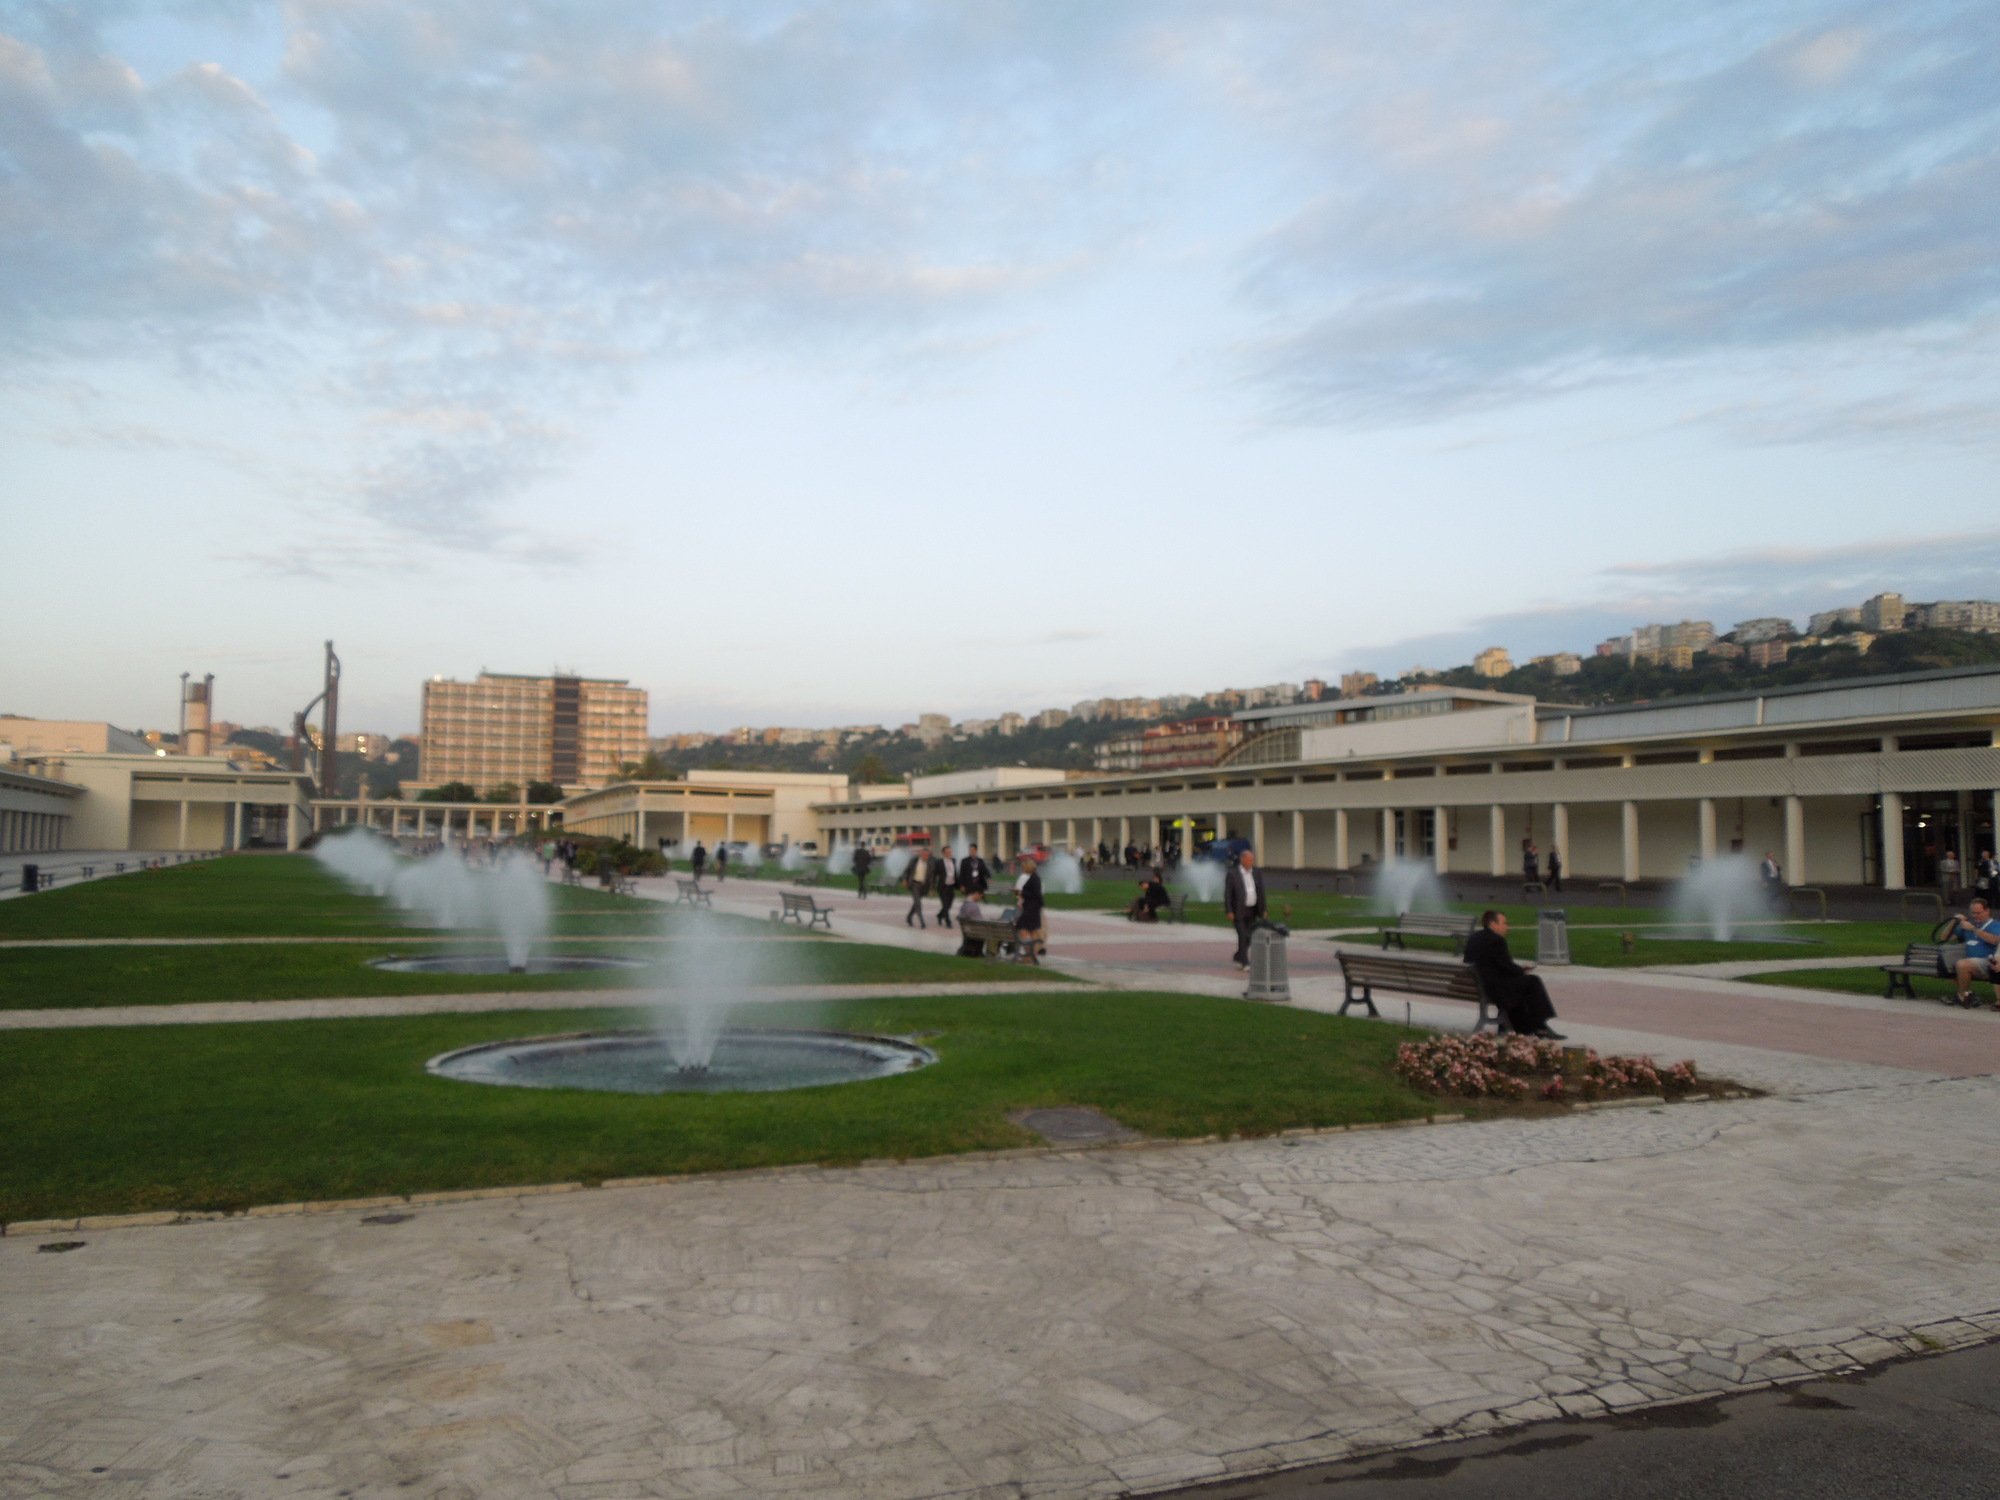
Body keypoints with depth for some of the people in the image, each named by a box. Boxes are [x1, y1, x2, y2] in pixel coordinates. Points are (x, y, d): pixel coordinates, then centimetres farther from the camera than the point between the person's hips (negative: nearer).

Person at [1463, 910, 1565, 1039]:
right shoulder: (1496, 940, -16)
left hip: (1476, 988, 10)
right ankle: (1539, 1027, 9)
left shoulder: (1473, 939, 12)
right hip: (1494, 988, -10)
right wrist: (1522, 971, 7)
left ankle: (1523, 1028, 36)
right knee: (1532, 981, 3)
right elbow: (1507, 966, -16)